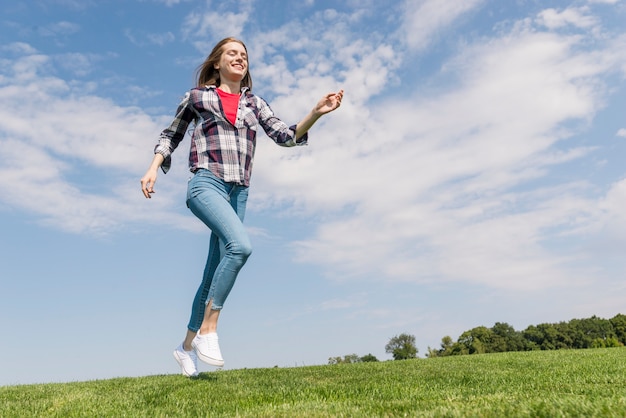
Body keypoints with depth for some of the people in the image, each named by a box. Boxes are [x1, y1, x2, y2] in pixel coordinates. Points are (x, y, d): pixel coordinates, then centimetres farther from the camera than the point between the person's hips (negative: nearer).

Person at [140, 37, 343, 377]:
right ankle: (208, 330, -17)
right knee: (240, 245, -30)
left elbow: (286, 136, 8)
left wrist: (316, 113, -7)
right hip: (206, 183, -4)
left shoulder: (255, 103, 19)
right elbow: (170, 135, 19)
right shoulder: (197, 97, 12)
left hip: (239, 192, 4)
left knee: (213, 273, 7)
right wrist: (153, 169, 4)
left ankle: (187, 345, 22)